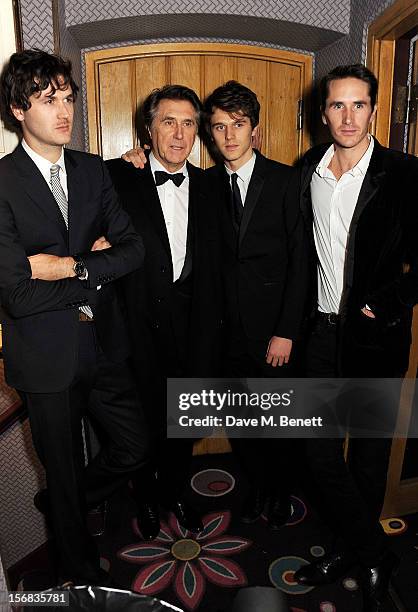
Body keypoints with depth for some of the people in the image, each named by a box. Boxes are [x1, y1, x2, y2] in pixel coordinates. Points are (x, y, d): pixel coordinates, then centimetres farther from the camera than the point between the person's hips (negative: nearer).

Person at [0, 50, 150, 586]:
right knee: (65, 472, 16)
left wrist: (73, 266, -18)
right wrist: (97, 267, -14)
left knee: (135, 447, 14)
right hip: (48, 358, -4)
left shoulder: (93, 170, 5)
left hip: (103, 345, 5)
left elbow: (133, 247, -3)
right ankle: (80, 570, 45)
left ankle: (62, 503, 45)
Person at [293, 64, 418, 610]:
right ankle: (373, 554, 31)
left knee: (370, 453, 12)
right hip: (323, 331, 4)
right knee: (320, 451, 7)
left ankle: (359, 550, 37)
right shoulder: (306, 170, 5)